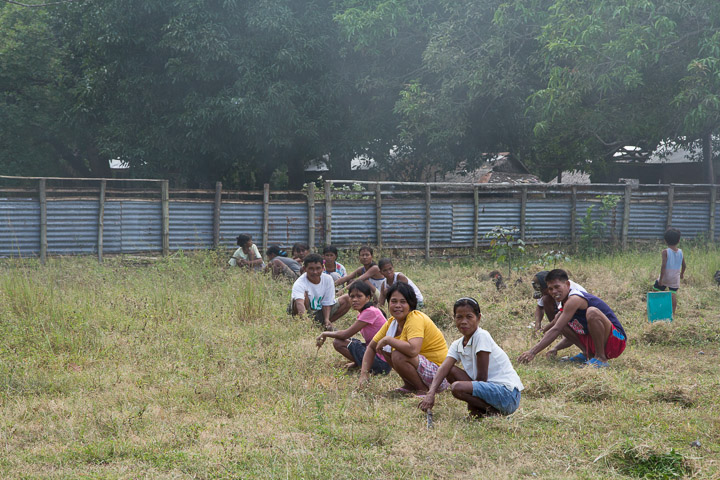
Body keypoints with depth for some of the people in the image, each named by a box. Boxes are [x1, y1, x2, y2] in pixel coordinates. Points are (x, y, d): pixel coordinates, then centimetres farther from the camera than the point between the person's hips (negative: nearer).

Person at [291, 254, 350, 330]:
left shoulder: (327, 279, -8)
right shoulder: (299, 283, -25)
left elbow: (327, 303, -5)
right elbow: (300, 303, -45)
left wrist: (327, 320, -23)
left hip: (320, 314, 6)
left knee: (347, 300, -6)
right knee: (304, 294, -34)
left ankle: (323, 324, -8)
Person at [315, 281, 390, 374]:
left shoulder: (370, 312, -16)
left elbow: (345, 334, -16)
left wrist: (325, 334, -1)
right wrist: (355, 362, 9)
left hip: (381, 361, -10)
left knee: (338, 342, -11)